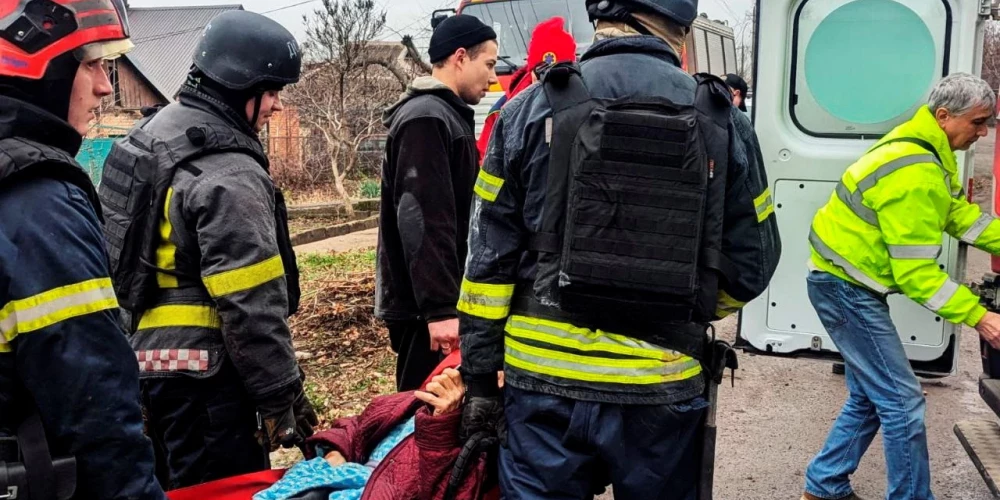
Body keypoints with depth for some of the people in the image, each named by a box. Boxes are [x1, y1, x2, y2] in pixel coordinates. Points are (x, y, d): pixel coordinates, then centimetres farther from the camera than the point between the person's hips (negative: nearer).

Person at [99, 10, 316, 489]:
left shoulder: (152, 135, 10)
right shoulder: (227, 175, -21)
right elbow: (250, 306, -23)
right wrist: (280, 396, -14)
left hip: (147, 357, 10)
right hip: (204, 376, -10)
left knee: (176, 484, 23)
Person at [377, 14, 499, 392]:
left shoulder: (445, 116, 17)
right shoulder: (426, 118, -16)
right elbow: (422, 222, -24)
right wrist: (439, 307, -26)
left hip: (437, 298, 10)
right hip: (424, 305, -10)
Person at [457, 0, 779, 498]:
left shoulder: (532, 109, -2)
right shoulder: (721, 121, 0)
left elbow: (489, 259, -2)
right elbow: (751, 264, 5)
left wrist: (479, 377, 5)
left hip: (544, 382, 0)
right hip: (662, 391, 1)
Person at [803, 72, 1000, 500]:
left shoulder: (924, 147, 8)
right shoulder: (917, 176, -25)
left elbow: (960, 213, 13)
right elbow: (916, 274, -24)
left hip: (846, 283, 11)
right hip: (847, 288, -11)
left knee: (870, 397, 16)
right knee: (902, 402, -4)